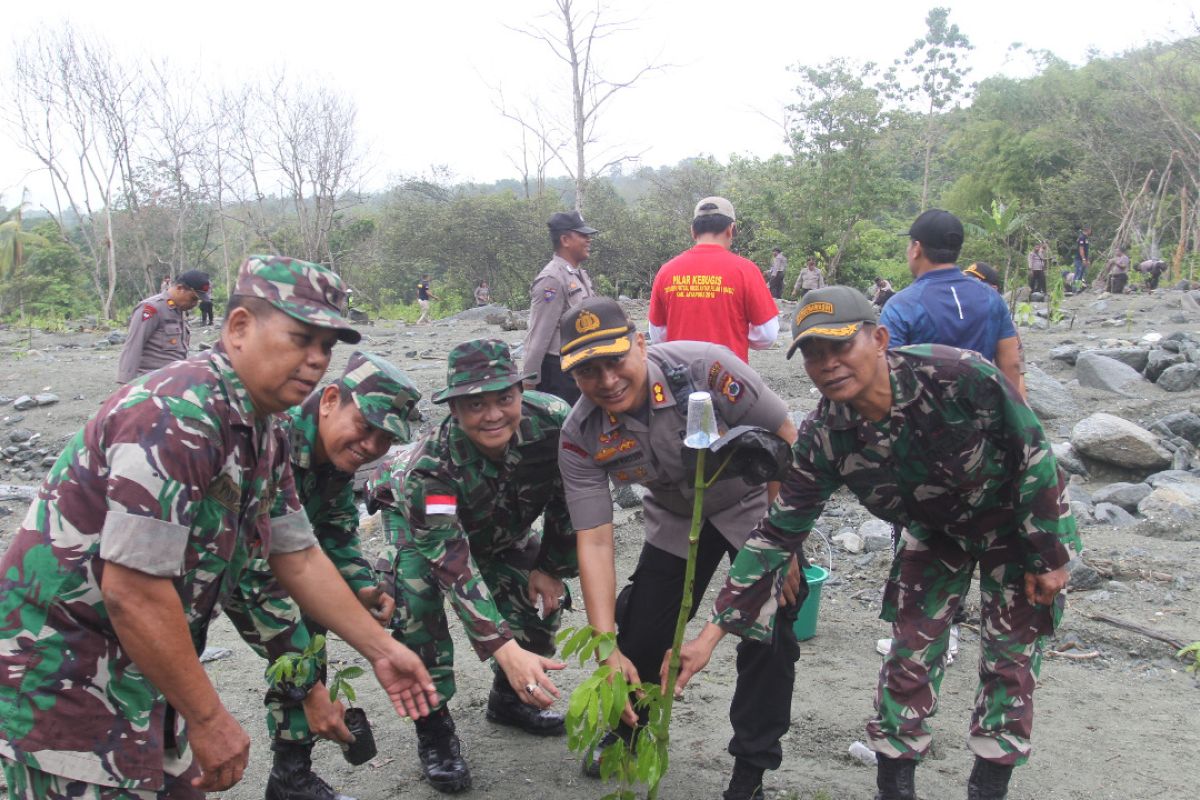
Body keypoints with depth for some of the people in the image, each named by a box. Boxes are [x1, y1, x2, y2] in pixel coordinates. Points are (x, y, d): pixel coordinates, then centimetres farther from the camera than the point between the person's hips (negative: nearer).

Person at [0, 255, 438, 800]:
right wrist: (209, 719, -19)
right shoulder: (178, 416, -26)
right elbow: (131, 591, -28)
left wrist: (381, 650, 15)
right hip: (61, 674, -9)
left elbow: (299, 560, 14)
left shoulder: (262, 435, 5)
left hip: (138, 667, 9)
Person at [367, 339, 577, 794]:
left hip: (499, 527, 4)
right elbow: (453, 567, -47)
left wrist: (550, 569, -9)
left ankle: (509, 698, 21)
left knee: (544, 596, -4)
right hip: (418, 521, -4)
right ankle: (434, 727, -6)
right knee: (417, 608, -25)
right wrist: (507, 651, -55)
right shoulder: (430, 466, -43)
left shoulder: (553, 423, -35)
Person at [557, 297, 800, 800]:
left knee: (769, 638, -11)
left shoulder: (705, 367, -34)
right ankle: (626, 730, 32)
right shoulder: (581, 438, -22)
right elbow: (595, 542, -21)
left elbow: (785, 442, -23)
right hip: (676, 518, 3)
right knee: (641, 633, 2)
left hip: (755, 502, -3)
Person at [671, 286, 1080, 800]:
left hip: (1017, 518, -2)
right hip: (935, 529, 3)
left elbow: (1033, 455, -23)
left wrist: (1049, 557, -15)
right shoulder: (823, 439, -25)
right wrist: (713, 632, -23)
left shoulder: (958, 376, -37)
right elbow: (777, 534, -19)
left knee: (1009, 657, 3)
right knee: (910, 650, 1)